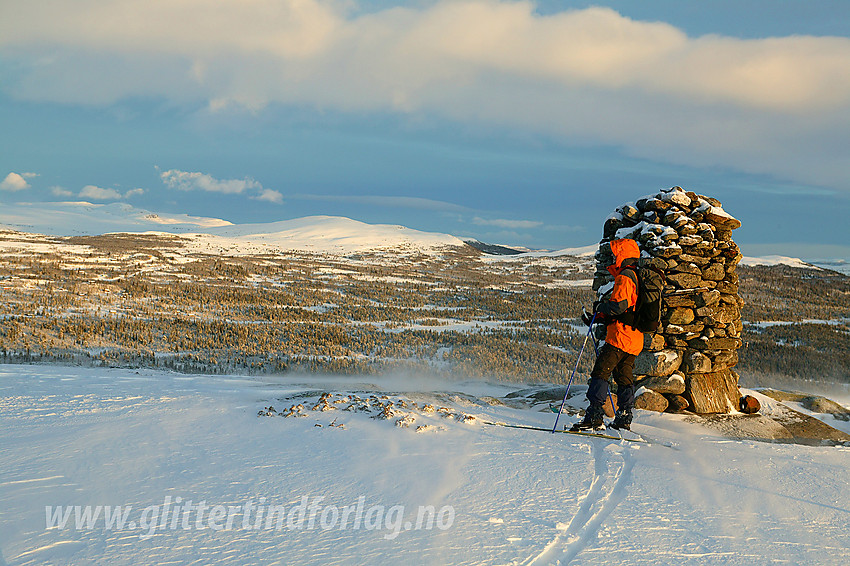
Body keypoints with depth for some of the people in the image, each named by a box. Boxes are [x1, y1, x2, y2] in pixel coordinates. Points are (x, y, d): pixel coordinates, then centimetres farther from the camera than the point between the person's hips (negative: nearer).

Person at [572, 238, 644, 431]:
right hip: (635, 338, 10)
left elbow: (619, 305, -24)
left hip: (620, 336, -10)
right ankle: (624, 418, 13)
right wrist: (597, 318, 19)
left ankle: (594, 417, -18)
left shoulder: (624, 277, -11)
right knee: (624, 377, 13)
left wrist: (600, 307, -6)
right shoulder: (636, 277, 21)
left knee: (600, 372, -11)